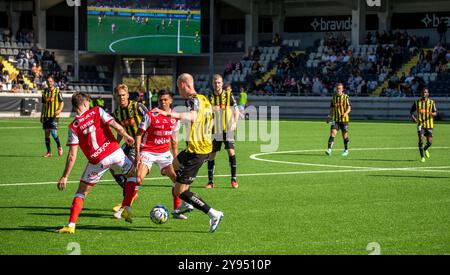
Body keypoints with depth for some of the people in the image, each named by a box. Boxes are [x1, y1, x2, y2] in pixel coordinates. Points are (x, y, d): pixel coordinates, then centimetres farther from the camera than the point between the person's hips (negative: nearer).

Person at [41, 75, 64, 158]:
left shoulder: (57, 91, -3)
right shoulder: (45, 92, 12)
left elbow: (62, 102, -3)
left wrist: (59, 110, -21)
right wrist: (41, 116, 17)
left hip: (54, 116, -5)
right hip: (46, 116, 5)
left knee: (53, 132, -17)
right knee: (46, 133, 4)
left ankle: (59, 147, 7)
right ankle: (49, 152, 11)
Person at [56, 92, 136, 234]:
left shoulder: (73, 127, 1)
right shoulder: (97, 111, 2)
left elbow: (72, 156, -5)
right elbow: (116, 126, -8)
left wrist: (64, 177, 0)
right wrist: (127, 137, 12)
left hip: (97, 161, 0)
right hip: (115, 153, 0)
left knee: (81, 193, 13)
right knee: (133, 173, 27)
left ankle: (71, 225, 0)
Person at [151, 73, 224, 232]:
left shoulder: (193, 100, -17)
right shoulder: (204, 99, 11)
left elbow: (192, 117, -39)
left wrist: (168, 113, -48)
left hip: (196, 151, -10)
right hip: (206, 147, 10)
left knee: (180, 191, -7)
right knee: (176, 164, 36)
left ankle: (213, 214, -12)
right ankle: (186, 204, 38)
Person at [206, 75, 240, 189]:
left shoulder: (228, 95, 0)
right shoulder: (210, 97, 5)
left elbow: (236, 110, 2)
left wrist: (235, 122, -10)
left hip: (228, 129, -2)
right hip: (214, 130, 2)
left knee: (231, 151, -14)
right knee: (211, 154, 2)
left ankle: (234, 179, -5)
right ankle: (210, 181, 12)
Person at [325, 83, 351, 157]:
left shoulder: (346, 97, -3)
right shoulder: (334, 97, 9)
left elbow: (349, 107, -8)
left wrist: (345, 113, -26)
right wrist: (330, 116, 10)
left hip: (344, 119, -3)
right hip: (335, 119, 3)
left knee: (345, 135, 6)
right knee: (332, 133, -13)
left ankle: (346, 150, 23)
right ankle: (329, 150, -19)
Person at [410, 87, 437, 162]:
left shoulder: (431, 102, 4)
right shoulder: (417, 102, 5)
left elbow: (435, 112, 3)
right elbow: (411, 111, 13)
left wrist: (432, 113, -22)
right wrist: (413, 117, -8)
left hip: (429, 124, 1)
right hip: (420, 124, -1)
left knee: (430, 142, -2)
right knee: (421, 139, -18)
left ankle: (425, 149, 35)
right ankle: (422, 157, -8)